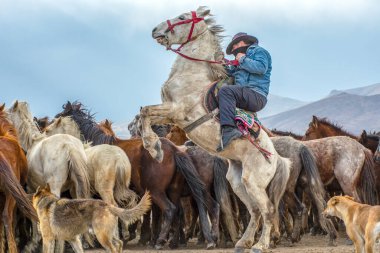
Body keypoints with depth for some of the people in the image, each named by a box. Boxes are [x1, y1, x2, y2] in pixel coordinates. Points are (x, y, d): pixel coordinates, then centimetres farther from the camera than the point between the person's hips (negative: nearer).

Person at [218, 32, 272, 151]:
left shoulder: (259, 51, 8)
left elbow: (261, 68, -13)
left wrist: (243, 60, -4)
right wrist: (226, 68, 12)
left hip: (256, 95, -10)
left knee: (226, 91, -33)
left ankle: (228, 129, -49)